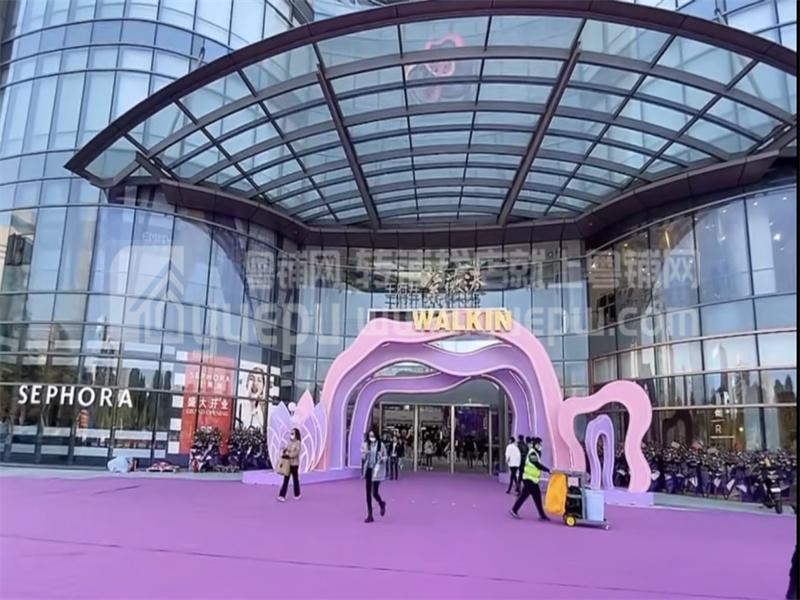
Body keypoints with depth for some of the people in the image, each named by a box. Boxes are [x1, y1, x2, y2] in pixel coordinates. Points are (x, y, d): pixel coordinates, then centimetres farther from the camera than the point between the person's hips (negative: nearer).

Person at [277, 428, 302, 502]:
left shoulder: (298, 443, -9)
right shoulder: (289, 442, 10)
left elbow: (296, 453, -19)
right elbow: (285, 449, 7)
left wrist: (287, 455, -24)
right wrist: (283, 454, -14)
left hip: (294, 464, -5)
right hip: (287, 463, 5)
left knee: (295, 479, 7)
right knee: (285, 480, 1)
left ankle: (297, 495, 23)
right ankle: (282, 496, -2)